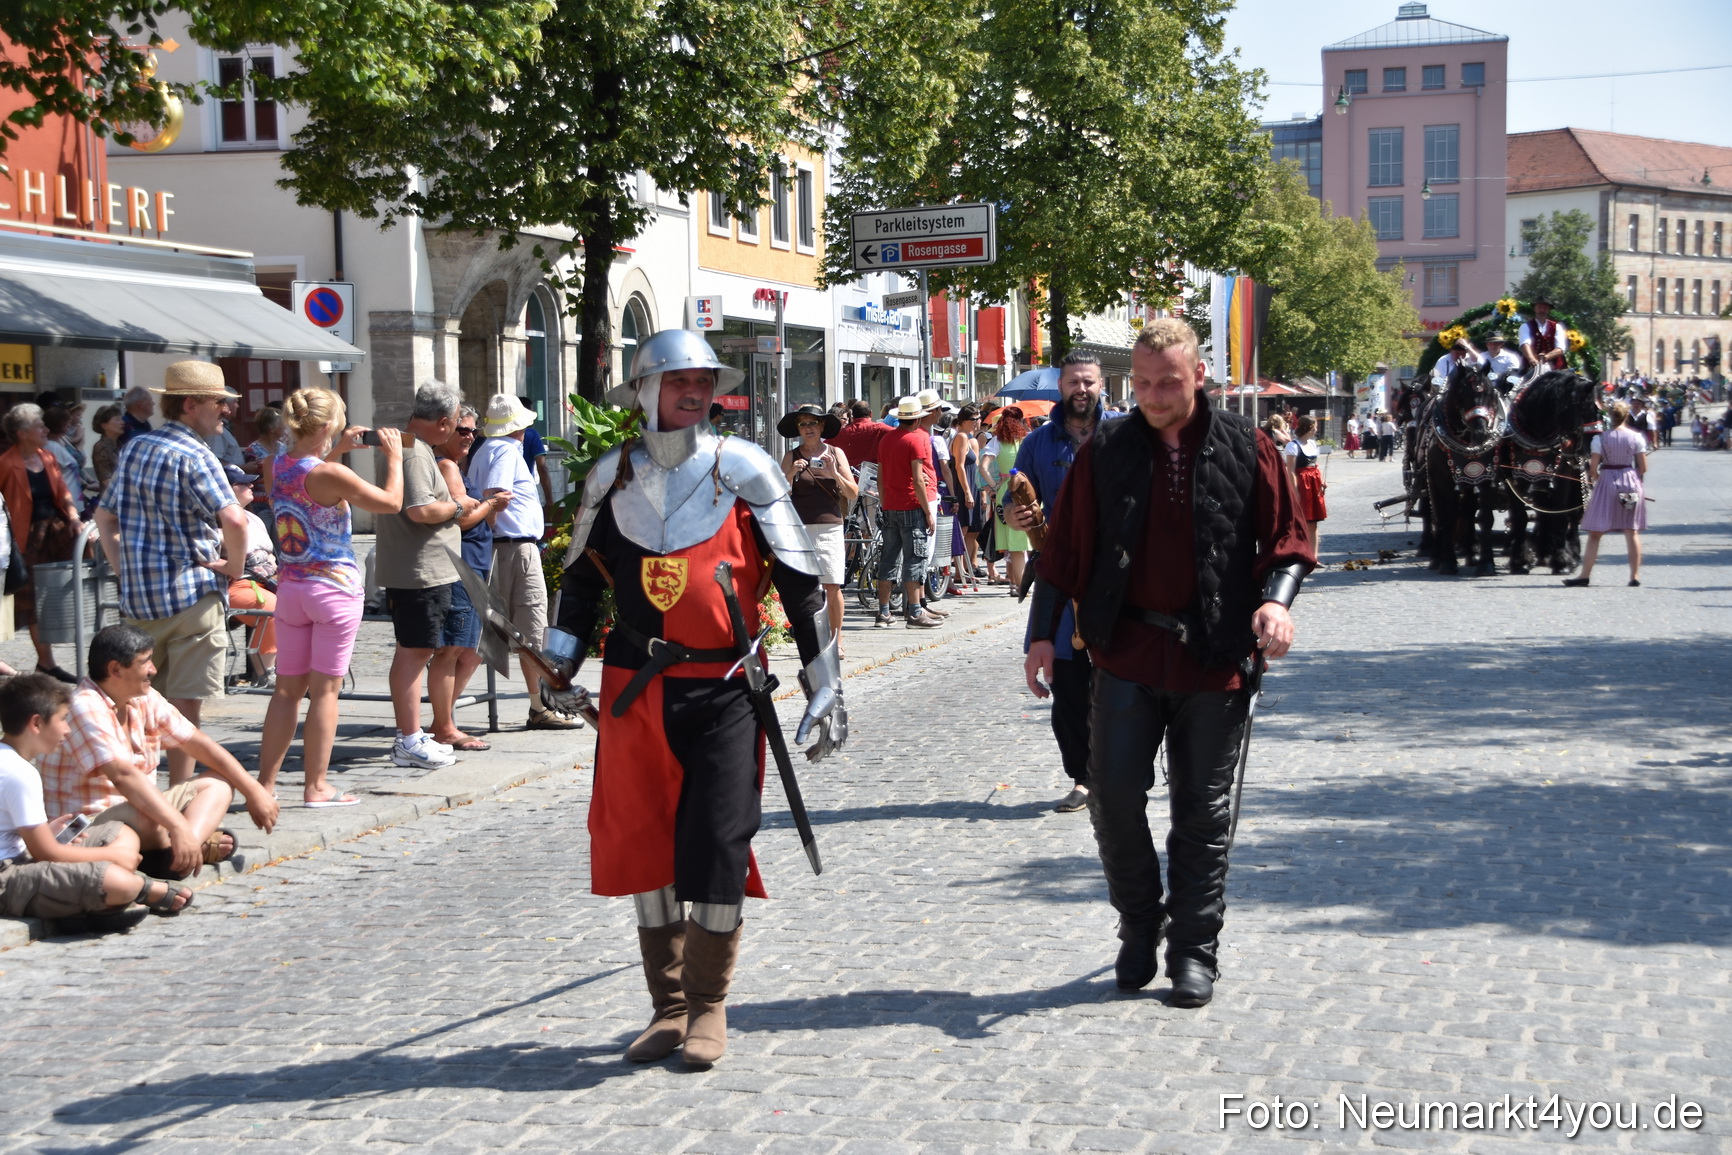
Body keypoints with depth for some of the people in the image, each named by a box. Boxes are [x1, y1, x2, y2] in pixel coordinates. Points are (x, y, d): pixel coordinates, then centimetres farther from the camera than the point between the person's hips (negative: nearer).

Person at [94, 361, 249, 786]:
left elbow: (105, 515, 19)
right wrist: (234, 567, -10)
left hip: (137, 596, 7)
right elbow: (233, 519, -25)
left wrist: (123, 567, 17)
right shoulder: (193, 456, -12)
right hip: (192, 594, -7)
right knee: (185, 703, -2)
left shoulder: (134, 448, 12)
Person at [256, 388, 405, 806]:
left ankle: (266, 782, 13)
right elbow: (391, 503, -8)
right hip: (334, 586, -6)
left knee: (287, 688, 12)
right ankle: (315, 786, 4)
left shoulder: (276, 467, 2)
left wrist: (338, 451, 22)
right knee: (325, 690, 0)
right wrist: (394, 458, 5)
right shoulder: (330, 475, -18)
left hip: (290, 587, 7)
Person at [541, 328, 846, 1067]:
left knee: (717, 846, -5)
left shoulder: (743, 469, -2)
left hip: (724, 691, -3)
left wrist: (825, 691, -2)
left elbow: (800, 584, 0)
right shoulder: (613, 475, 7)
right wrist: (559, 666, 10)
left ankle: (709, 1007, 12)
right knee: (645, 847, 7)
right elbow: (581, 576, 18)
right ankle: (668, 1006, 22)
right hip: (635, 693, 3)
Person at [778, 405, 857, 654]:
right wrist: (791, 474, -15)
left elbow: (853, 493, 5)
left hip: (830, 528, 0)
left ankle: (836, 639, 7)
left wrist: (833, 473, -10)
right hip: (800, 528, 0)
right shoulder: (791, 457, 8)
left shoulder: (835, 454, 10)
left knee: (833, 587, -5)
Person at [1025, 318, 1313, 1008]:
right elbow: (1064, 549, 7)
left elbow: (1288, 541, 4)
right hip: (1127, 653, 1)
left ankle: (1195, 949, 19)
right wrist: (1043, 633, 2)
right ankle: (1139, 925, 22)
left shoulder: (1245, 450, 1)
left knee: (1203, 812, 7)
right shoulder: (1106, 452, 4)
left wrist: (1276, 600, -15)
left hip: (1216, 659, -1)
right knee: (1114, 797, -1)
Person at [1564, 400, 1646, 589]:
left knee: (1595, 533, 2)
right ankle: (1635, 575, 8)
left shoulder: (1600, 438, -5)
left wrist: (1596, 478, 14)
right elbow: (1643, 467, 0)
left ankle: (1585, 574, 0)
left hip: (1606, 481, -2)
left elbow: (1593, 469, -7)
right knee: (1632, 532, 7)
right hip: (1631, 483, 2)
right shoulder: (1636, 437, -1)